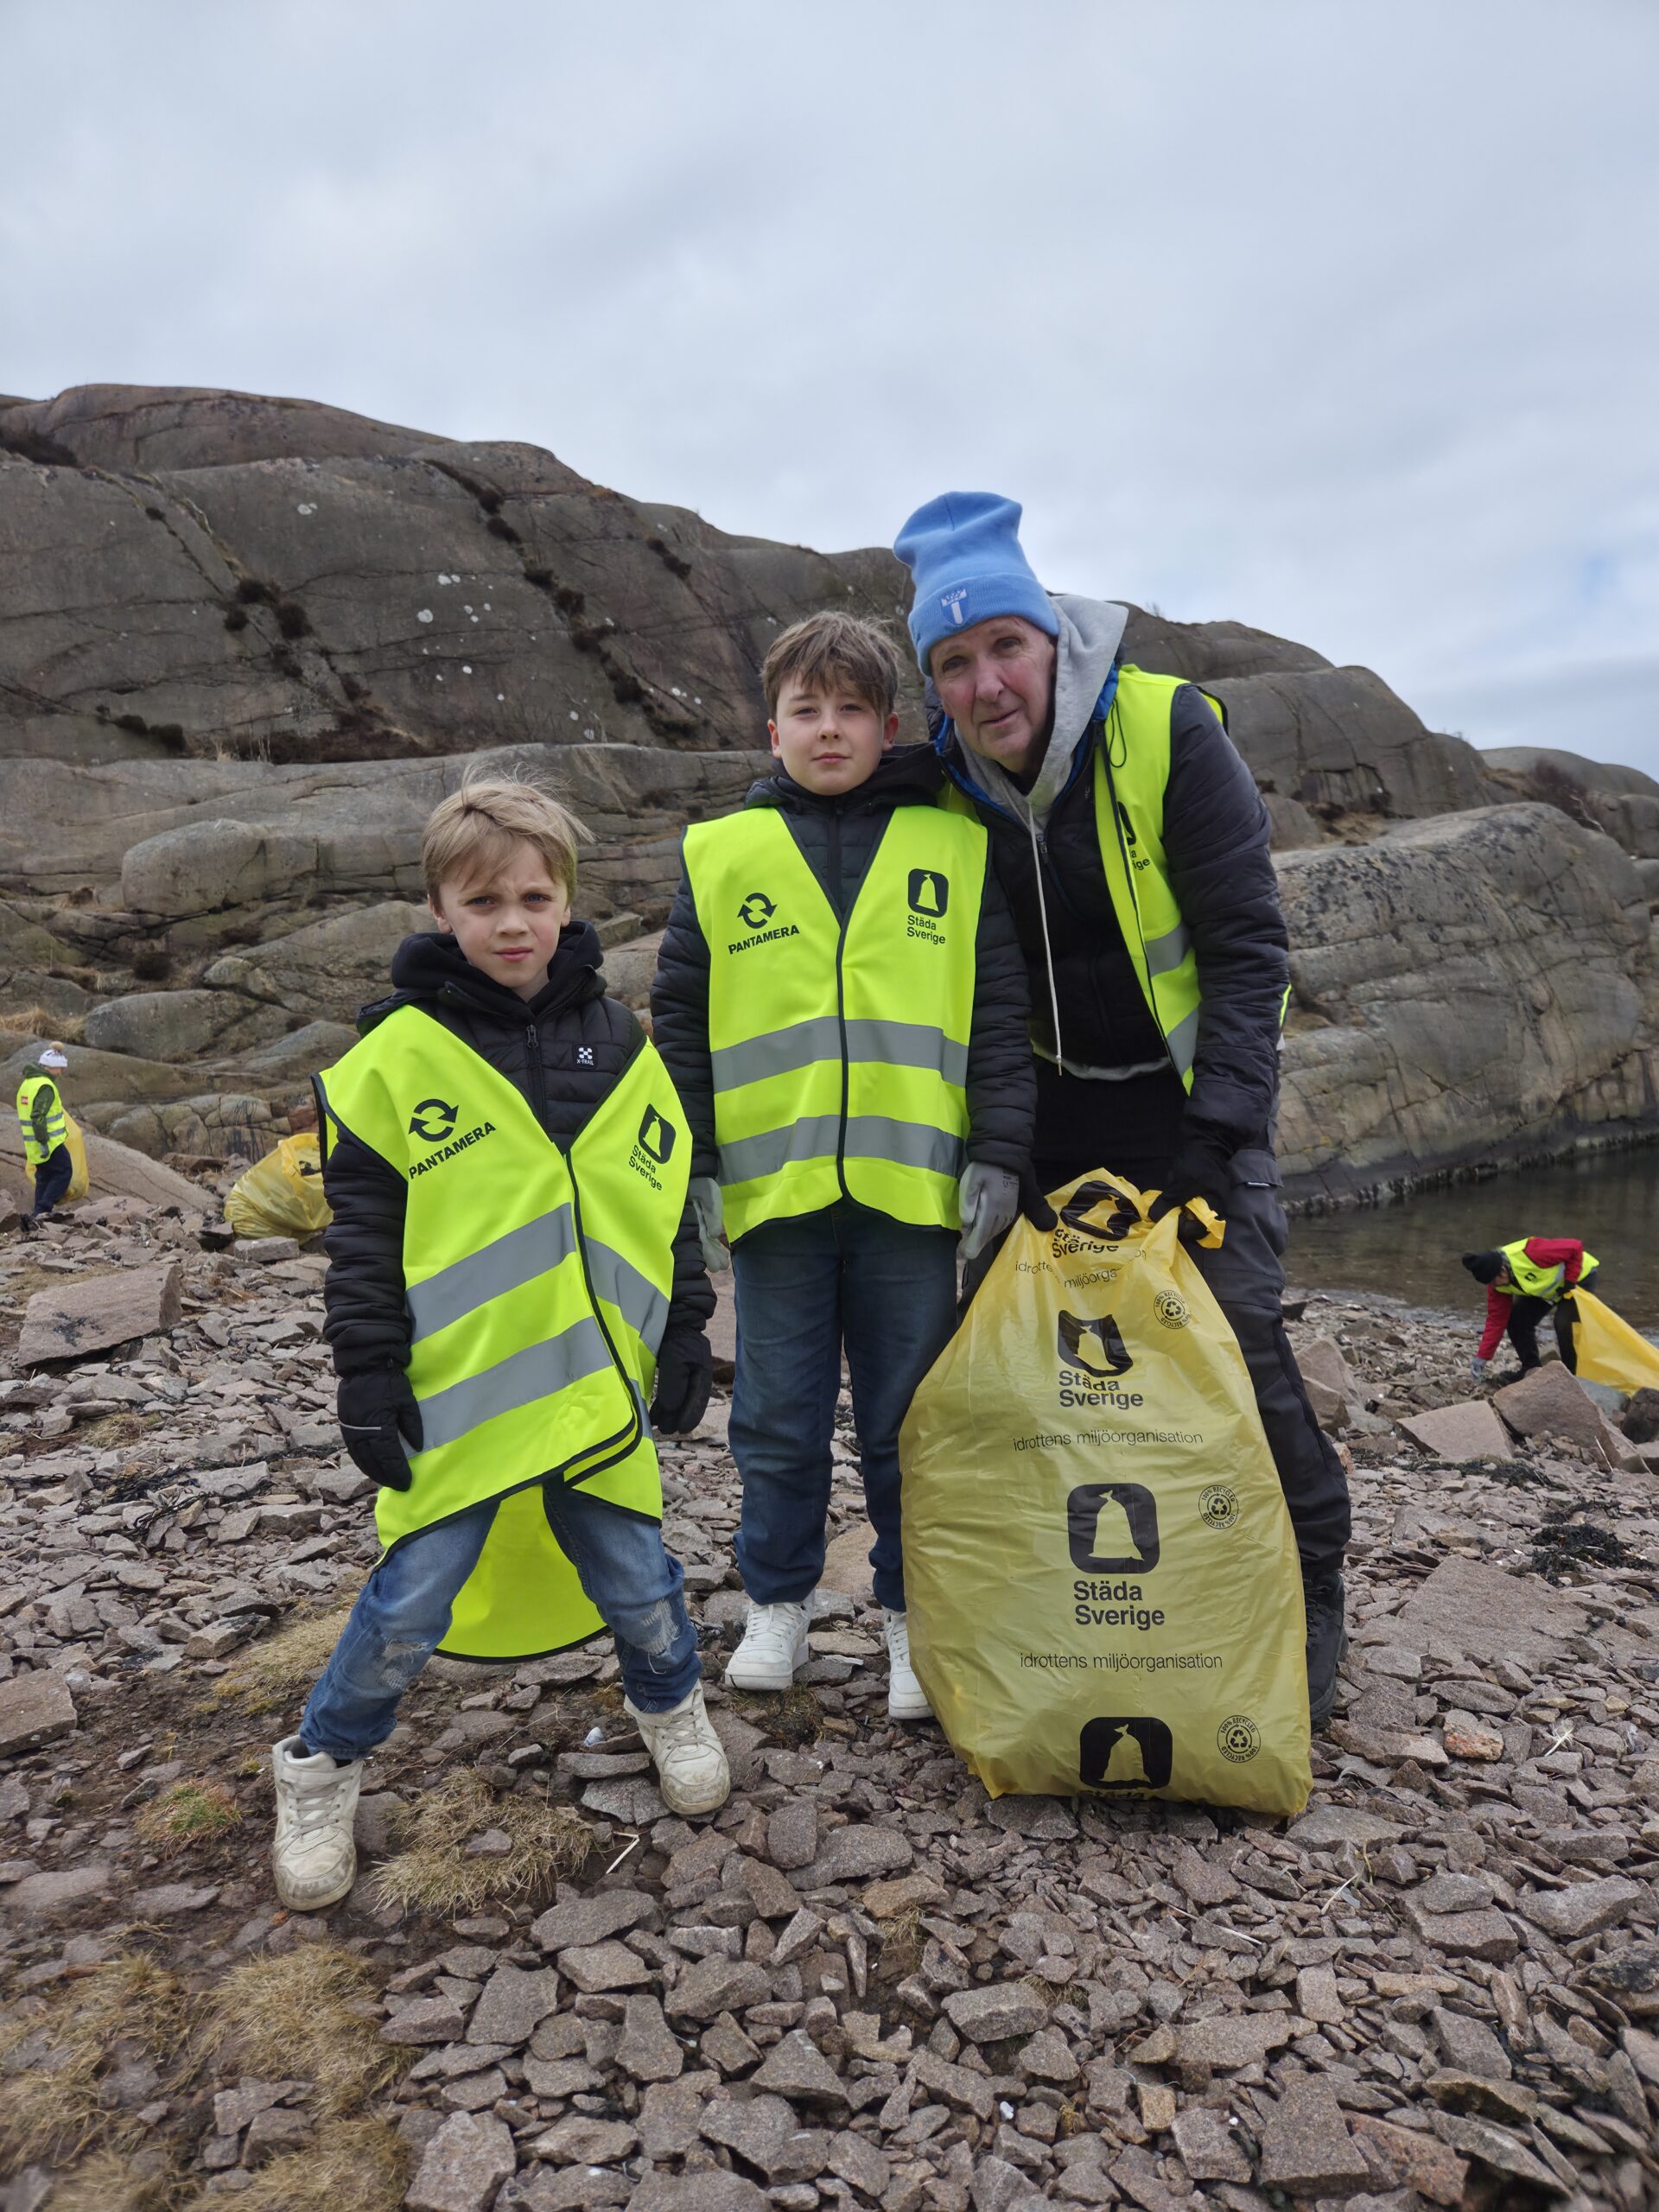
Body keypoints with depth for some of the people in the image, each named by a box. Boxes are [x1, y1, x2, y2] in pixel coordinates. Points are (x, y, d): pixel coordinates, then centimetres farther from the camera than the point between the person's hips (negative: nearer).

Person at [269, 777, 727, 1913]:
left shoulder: (621, 1045, 4)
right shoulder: (402, 1055, -6)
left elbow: (671, 1201, 10)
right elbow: (363, 1229, -3)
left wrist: (686, 1334, 8)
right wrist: (368, 1372, -5)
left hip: (601, 1388, 3)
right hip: (458, 1393, -2)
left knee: (635, 1573, 13)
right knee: (413, 1598, 5)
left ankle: (671, 1704, 44)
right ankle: (322, 1770, 31)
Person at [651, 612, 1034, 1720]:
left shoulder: (955, 848, 5)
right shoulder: (723, 854, 6)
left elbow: (1001, 1015, 5)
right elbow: (680, 1021, 7)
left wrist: (998, 1152, -3)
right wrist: (691, 1163, 1)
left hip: (912, 1184, 0)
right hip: (771, 1185, 1)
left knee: (911, 1417, 10)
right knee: (779, 1415, 12)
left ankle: (914, 1612, 28)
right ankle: (779, 1600, 32)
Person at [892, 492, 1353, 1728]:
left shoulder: (1170, 732, -16)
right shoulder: (950, 780, -4)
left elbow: (1247, 944, -15)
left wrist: (1221, 1129, -19)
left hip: (1192, 1092, -4)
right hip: (1060, 1103, 4)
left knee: (1239, 1336, -8)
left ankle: (1310, 1593, 13)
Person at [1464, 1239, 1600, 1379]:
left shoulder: (1530, 1254, -42)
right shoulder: (1496, 1282, -18)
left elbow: (1575, 1247, -32)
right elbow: (1496, 1320, -14)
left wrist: (1569, 1283, -28)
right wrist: (1482, 1357, -19)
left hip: (1580, 1275, -7)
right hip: (1546, 1289, 7)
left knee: (1563, 1323, -25)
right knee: (1516, 1320, -7)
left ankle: (1571, 1374, -7)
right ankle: (1532, 1370, 7)